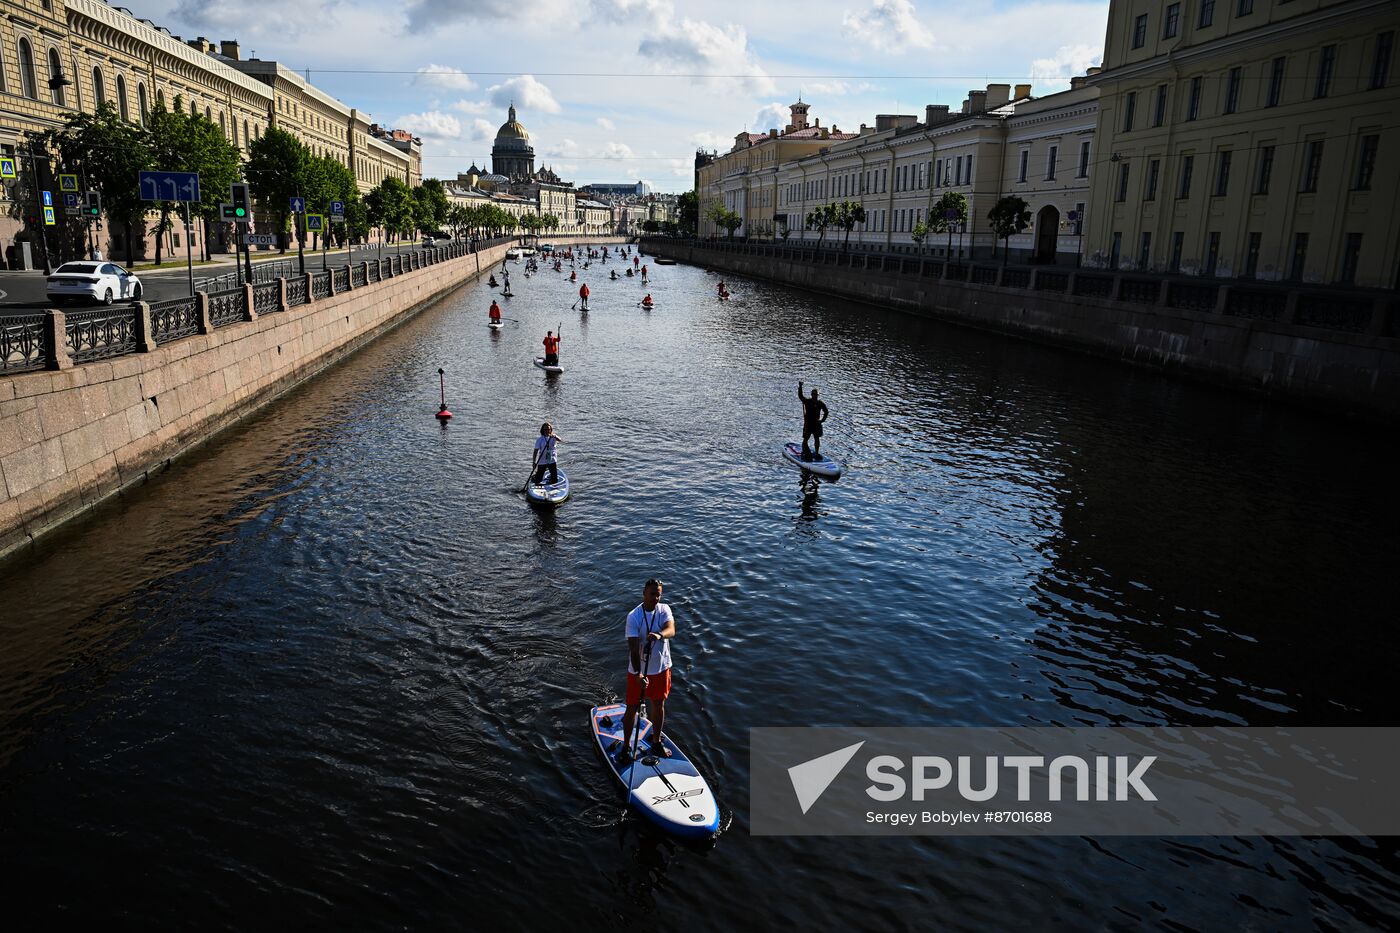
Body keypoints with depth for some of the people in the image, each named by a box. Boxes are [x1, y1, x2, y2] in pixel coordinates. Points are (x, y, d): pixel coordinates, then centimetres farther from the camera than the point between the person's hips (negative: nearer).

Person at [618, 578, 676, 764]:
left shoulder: (664, 609, -6)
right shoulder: (634, 616, -19)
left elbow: (671, 630, -25)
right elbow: (633, 648, -25)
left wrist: (659, 634, -48)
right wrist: (638, 674, -35)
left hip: (661, 668, 4)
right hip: (637, 671, -4)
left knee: (659, 705, 16)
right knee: (632, 708, 5)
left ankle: (656, 743, 35)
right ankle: (626, 747, 22)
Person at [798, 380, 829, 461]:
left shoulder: (820, 403, 1)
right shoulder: (807, 401, -5)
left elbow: (826, 412, 10)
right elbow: (800, 396, -20)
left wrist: (822, 420, 0)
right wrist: (800, 387, -32)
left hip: (816, 423, 3)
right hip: (808, 424, -3)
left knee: (817, 439, 8)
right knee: (805, 439, 0)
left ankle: (816, 453, 18)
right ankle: (804, 453, 9)